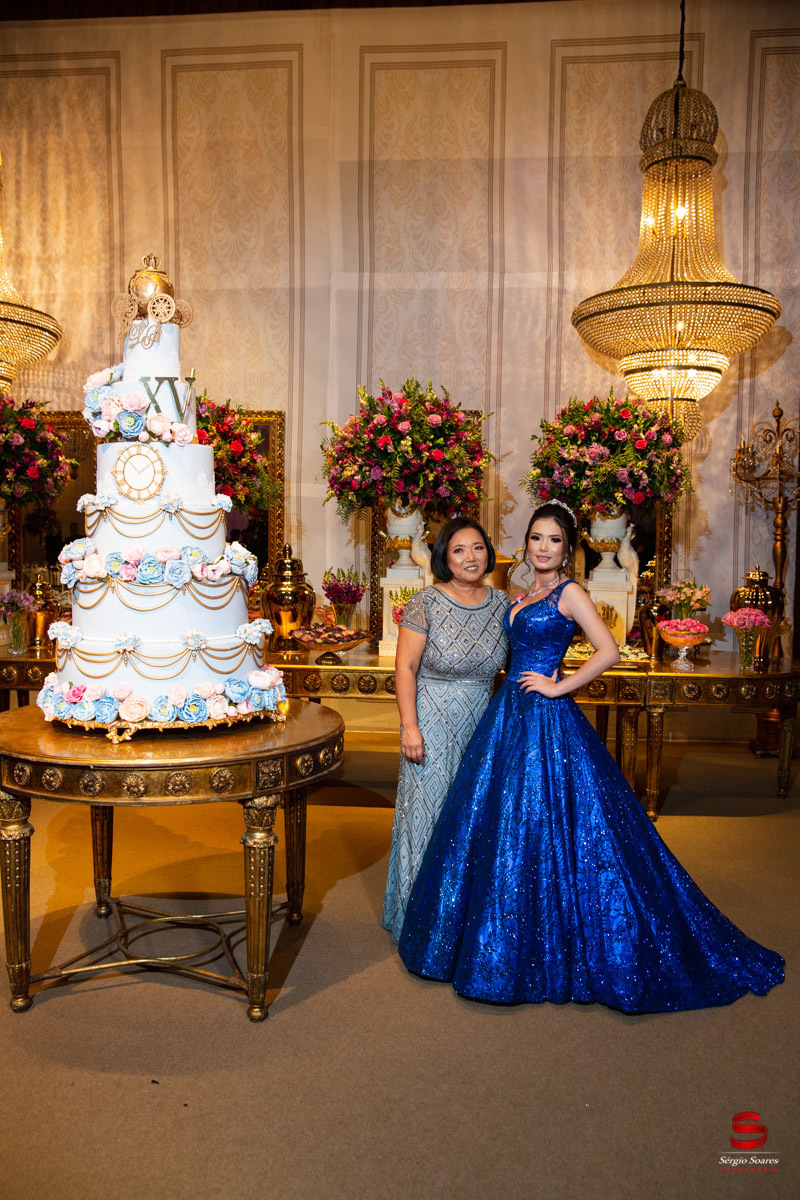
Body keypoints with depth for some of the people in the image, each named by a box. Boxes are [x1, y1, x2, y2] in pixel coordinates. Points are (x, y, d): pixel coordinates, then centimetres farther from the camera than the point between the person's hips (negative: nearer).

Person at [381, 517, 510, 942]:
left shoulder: (502, 604, 3)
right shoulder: (426, 602, -10)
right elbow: (405, 668, -11)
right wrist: (409, 726, -16)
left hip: (483, 725, 4)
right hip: (433, 725, -4)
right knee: (428, 813, 5)